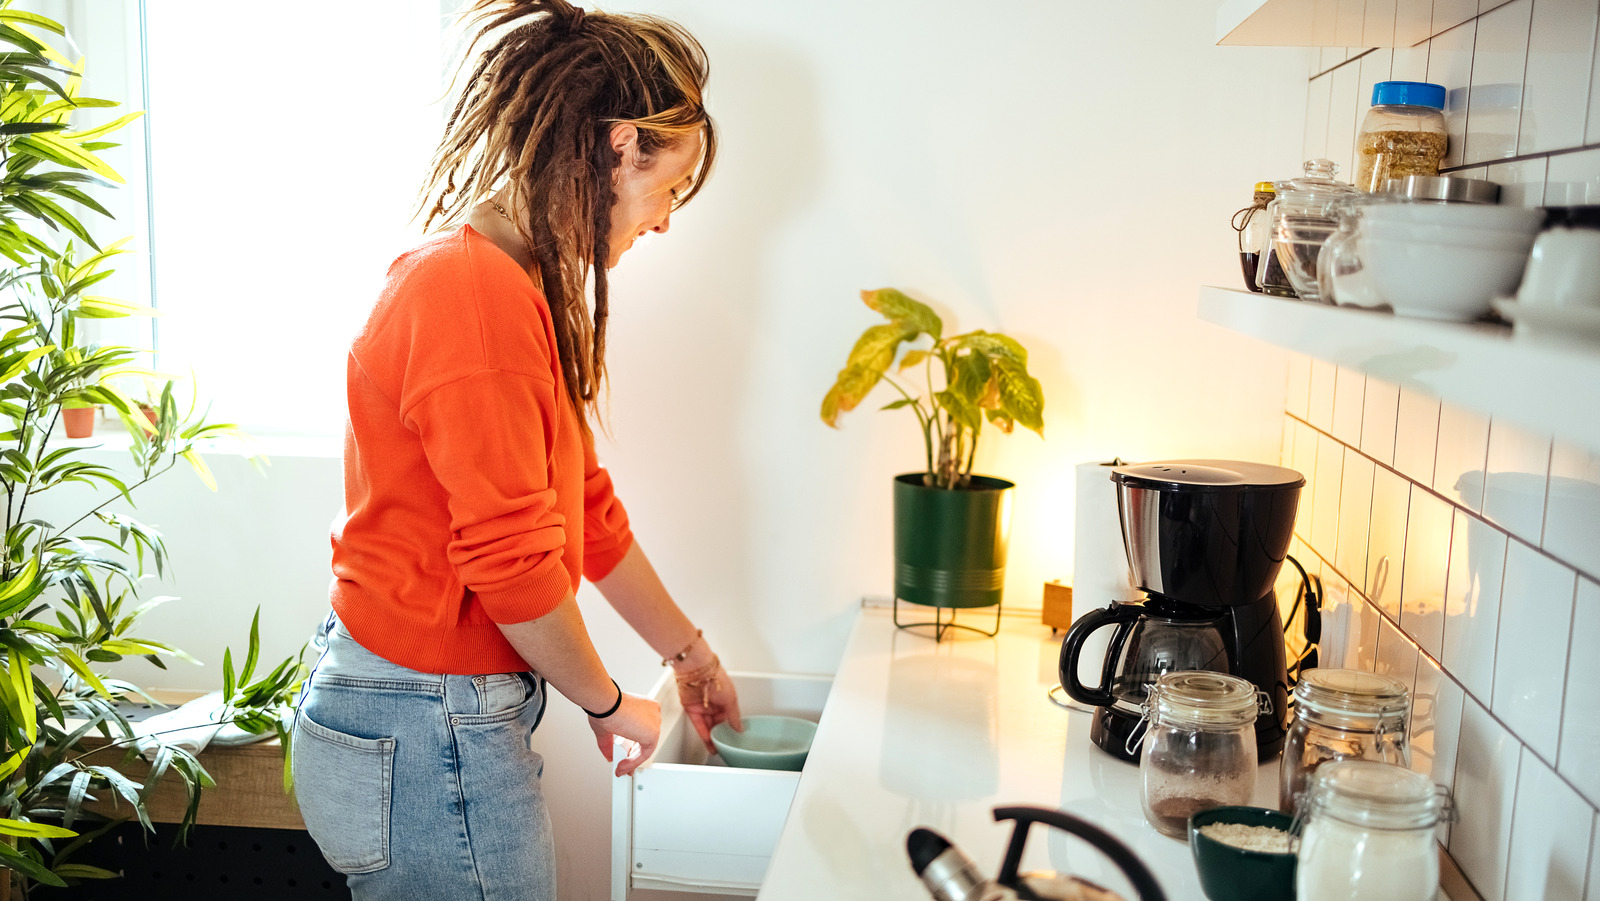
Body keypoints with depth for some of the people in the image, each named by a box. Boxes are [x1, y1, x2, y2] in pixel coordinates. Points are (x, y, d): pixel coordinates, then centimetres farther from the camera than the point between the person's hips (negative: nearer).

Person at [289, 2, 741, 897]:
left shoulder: (520, 287, 10)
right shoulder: (476, 292, -22)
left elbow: (586, 504, 14)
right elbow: (511, 560, -22)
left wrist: (689, 652, 20)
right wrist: (610, 705, -6)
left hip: (457, 715, 10)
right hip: (427, 733, -9)